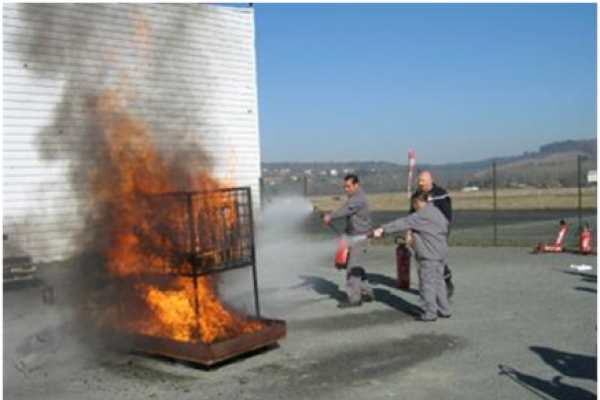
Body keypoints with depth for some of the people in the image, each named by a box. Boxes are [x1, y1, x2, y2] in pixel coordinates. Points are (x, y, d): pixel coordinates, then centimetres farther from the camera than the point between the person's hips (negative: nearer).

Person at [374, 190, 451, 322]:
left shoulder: (421, 215, -14)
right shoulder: (436, 212, 13)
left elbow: (402, 224, -19)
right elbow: (445, 225, 21)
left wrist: (383, 230, -20)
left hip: (429, 255, -9)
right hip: (440, 253, 9)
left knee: (427, 283, -2)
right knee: (439, 281, 15)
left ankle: (430, 313, 1)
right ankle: (444, 310, 20)